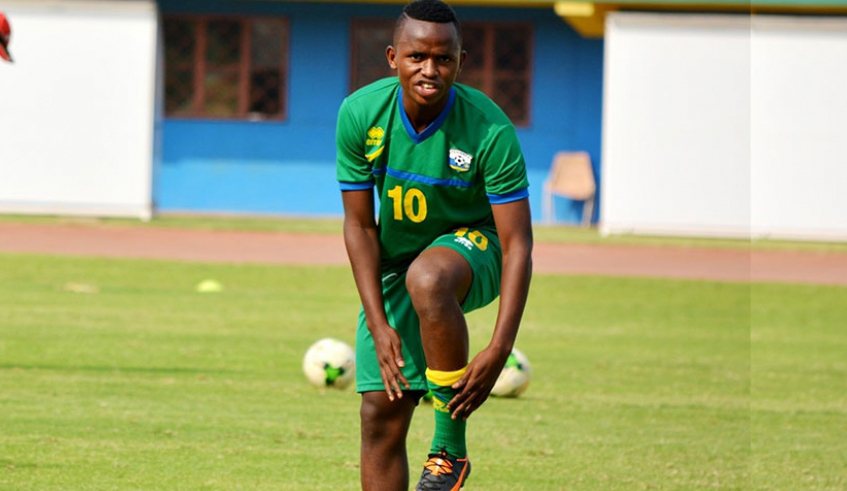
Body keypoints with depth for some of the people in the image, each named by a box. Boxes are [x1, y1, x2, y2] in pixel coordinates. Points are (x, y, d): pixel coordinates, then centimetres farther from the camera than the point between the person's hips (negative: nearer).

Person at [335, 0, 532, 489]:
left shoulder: (491, 131, -26)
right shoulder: (360, 114, -18)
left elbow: (517, 244, -24)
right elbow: (359, 225, -8)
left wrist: (499, 350, -31)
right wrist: (378, 325, -16)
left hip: (470, 246, -3)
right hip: (392, 262, 4)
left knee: (428, 277, -39)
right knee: (381, 413, -3)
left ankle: (451, 444, -25)